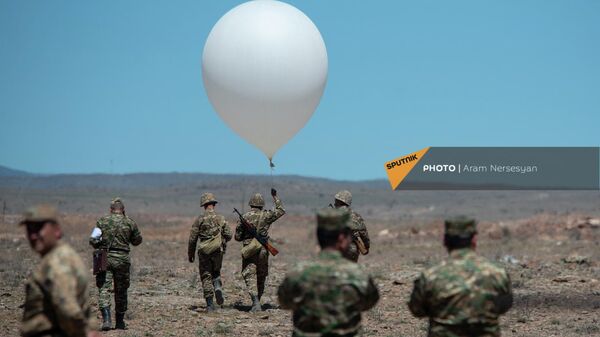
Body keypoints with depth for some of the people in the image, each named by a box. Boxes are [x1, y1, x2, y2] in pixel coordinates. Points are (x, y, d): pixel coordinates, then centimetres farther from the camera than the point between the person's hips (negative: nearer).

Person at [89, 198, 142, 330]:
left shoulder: (102, 221, 2)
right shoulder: (130, 222, 2)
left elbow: (93, 240, -3)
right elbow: (137, 241, 12)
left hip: (104, 258, -1)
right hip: (122, 259, 1)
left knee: (104, 289, -2)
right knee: (121, 291, 12)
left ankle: (106, 319, -19)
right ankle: (120, 322, 20)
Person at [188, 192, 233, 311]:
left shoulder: (199, 220, -4)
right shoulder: (221, 219, -1)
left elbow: (192, 239, -2)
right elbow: (228, 235, 1)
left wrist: (190, 254, 9)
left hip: (204, 252, -2)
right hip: (218, 251, 2)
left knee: (206, 277, 5)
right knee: (216, 272, 23)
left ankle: (210, 304, 0)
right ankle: (218, 288, -6)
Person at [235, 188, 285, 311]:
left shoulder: (244, 217, -5)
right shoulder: (266, 215, -4)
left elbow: (237, 237, 0)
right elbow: (281, 211, 14)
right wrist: (275, 197, 21)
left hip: (249, 251, -2)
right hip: (263, 250, 2)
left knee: (250, 276, -3)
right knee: (261, 276, 16)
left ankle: (256, 303, -20)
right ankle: (257, 302, 23)